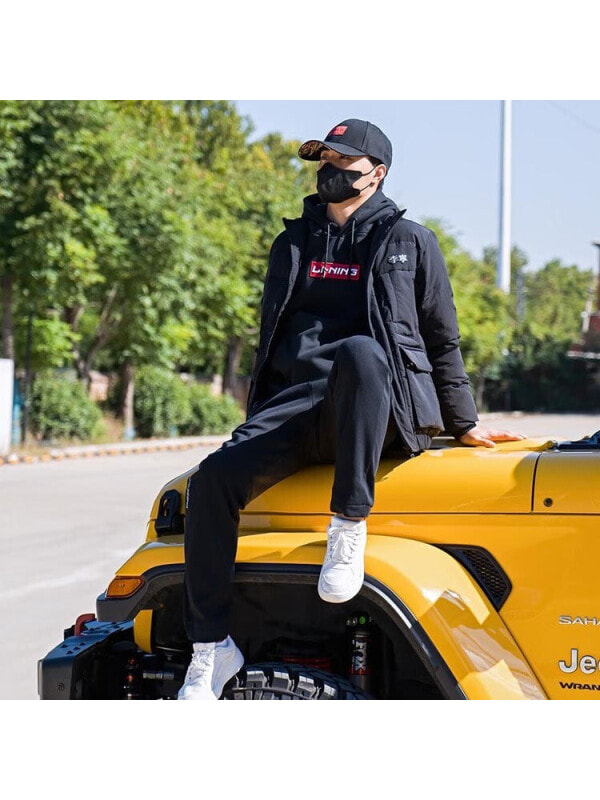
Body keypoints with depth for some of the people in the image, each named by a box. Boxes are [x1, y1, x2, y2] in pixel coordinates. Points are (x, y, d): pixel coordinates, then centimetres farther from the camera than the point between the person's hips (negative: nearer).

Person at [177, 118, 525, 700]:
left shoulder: (409, 242, 14)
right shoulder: (293, 245, 25)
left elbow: (442, 341, 17)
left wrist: (464, 425, 15)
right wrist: (260, 422, 27)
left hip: (385, 410, -4)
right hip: (296, 404, 4)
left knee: (359, 351, -40)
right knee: (214, 478, -23)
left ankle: (349, 526, -33)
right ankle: (211, 646, -17)